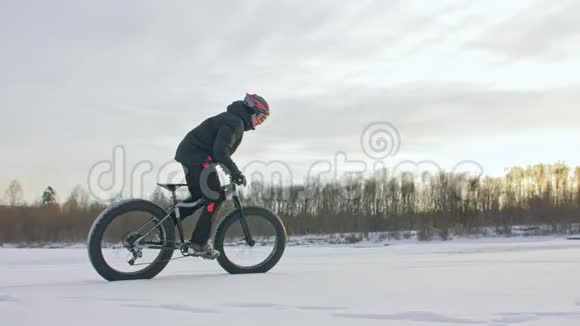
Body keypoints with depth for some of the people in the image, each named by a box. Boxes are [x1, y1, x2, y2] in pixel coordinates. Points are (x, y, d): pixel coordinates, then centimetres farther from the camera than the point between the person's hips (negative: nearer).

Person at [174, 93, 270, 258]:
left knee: (199, 198, 18)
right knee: (215, 198, -8)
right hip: (197, 156, -10)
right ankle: (199, 243, -7)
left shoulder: (233, 120, 19)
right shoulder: (235, 122, -14)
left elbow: (221, 151, 25)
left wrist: (233, 172, 22)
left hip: (189, 153, 10)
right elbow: (220, 151, -25)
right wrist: (235, 172, -23)